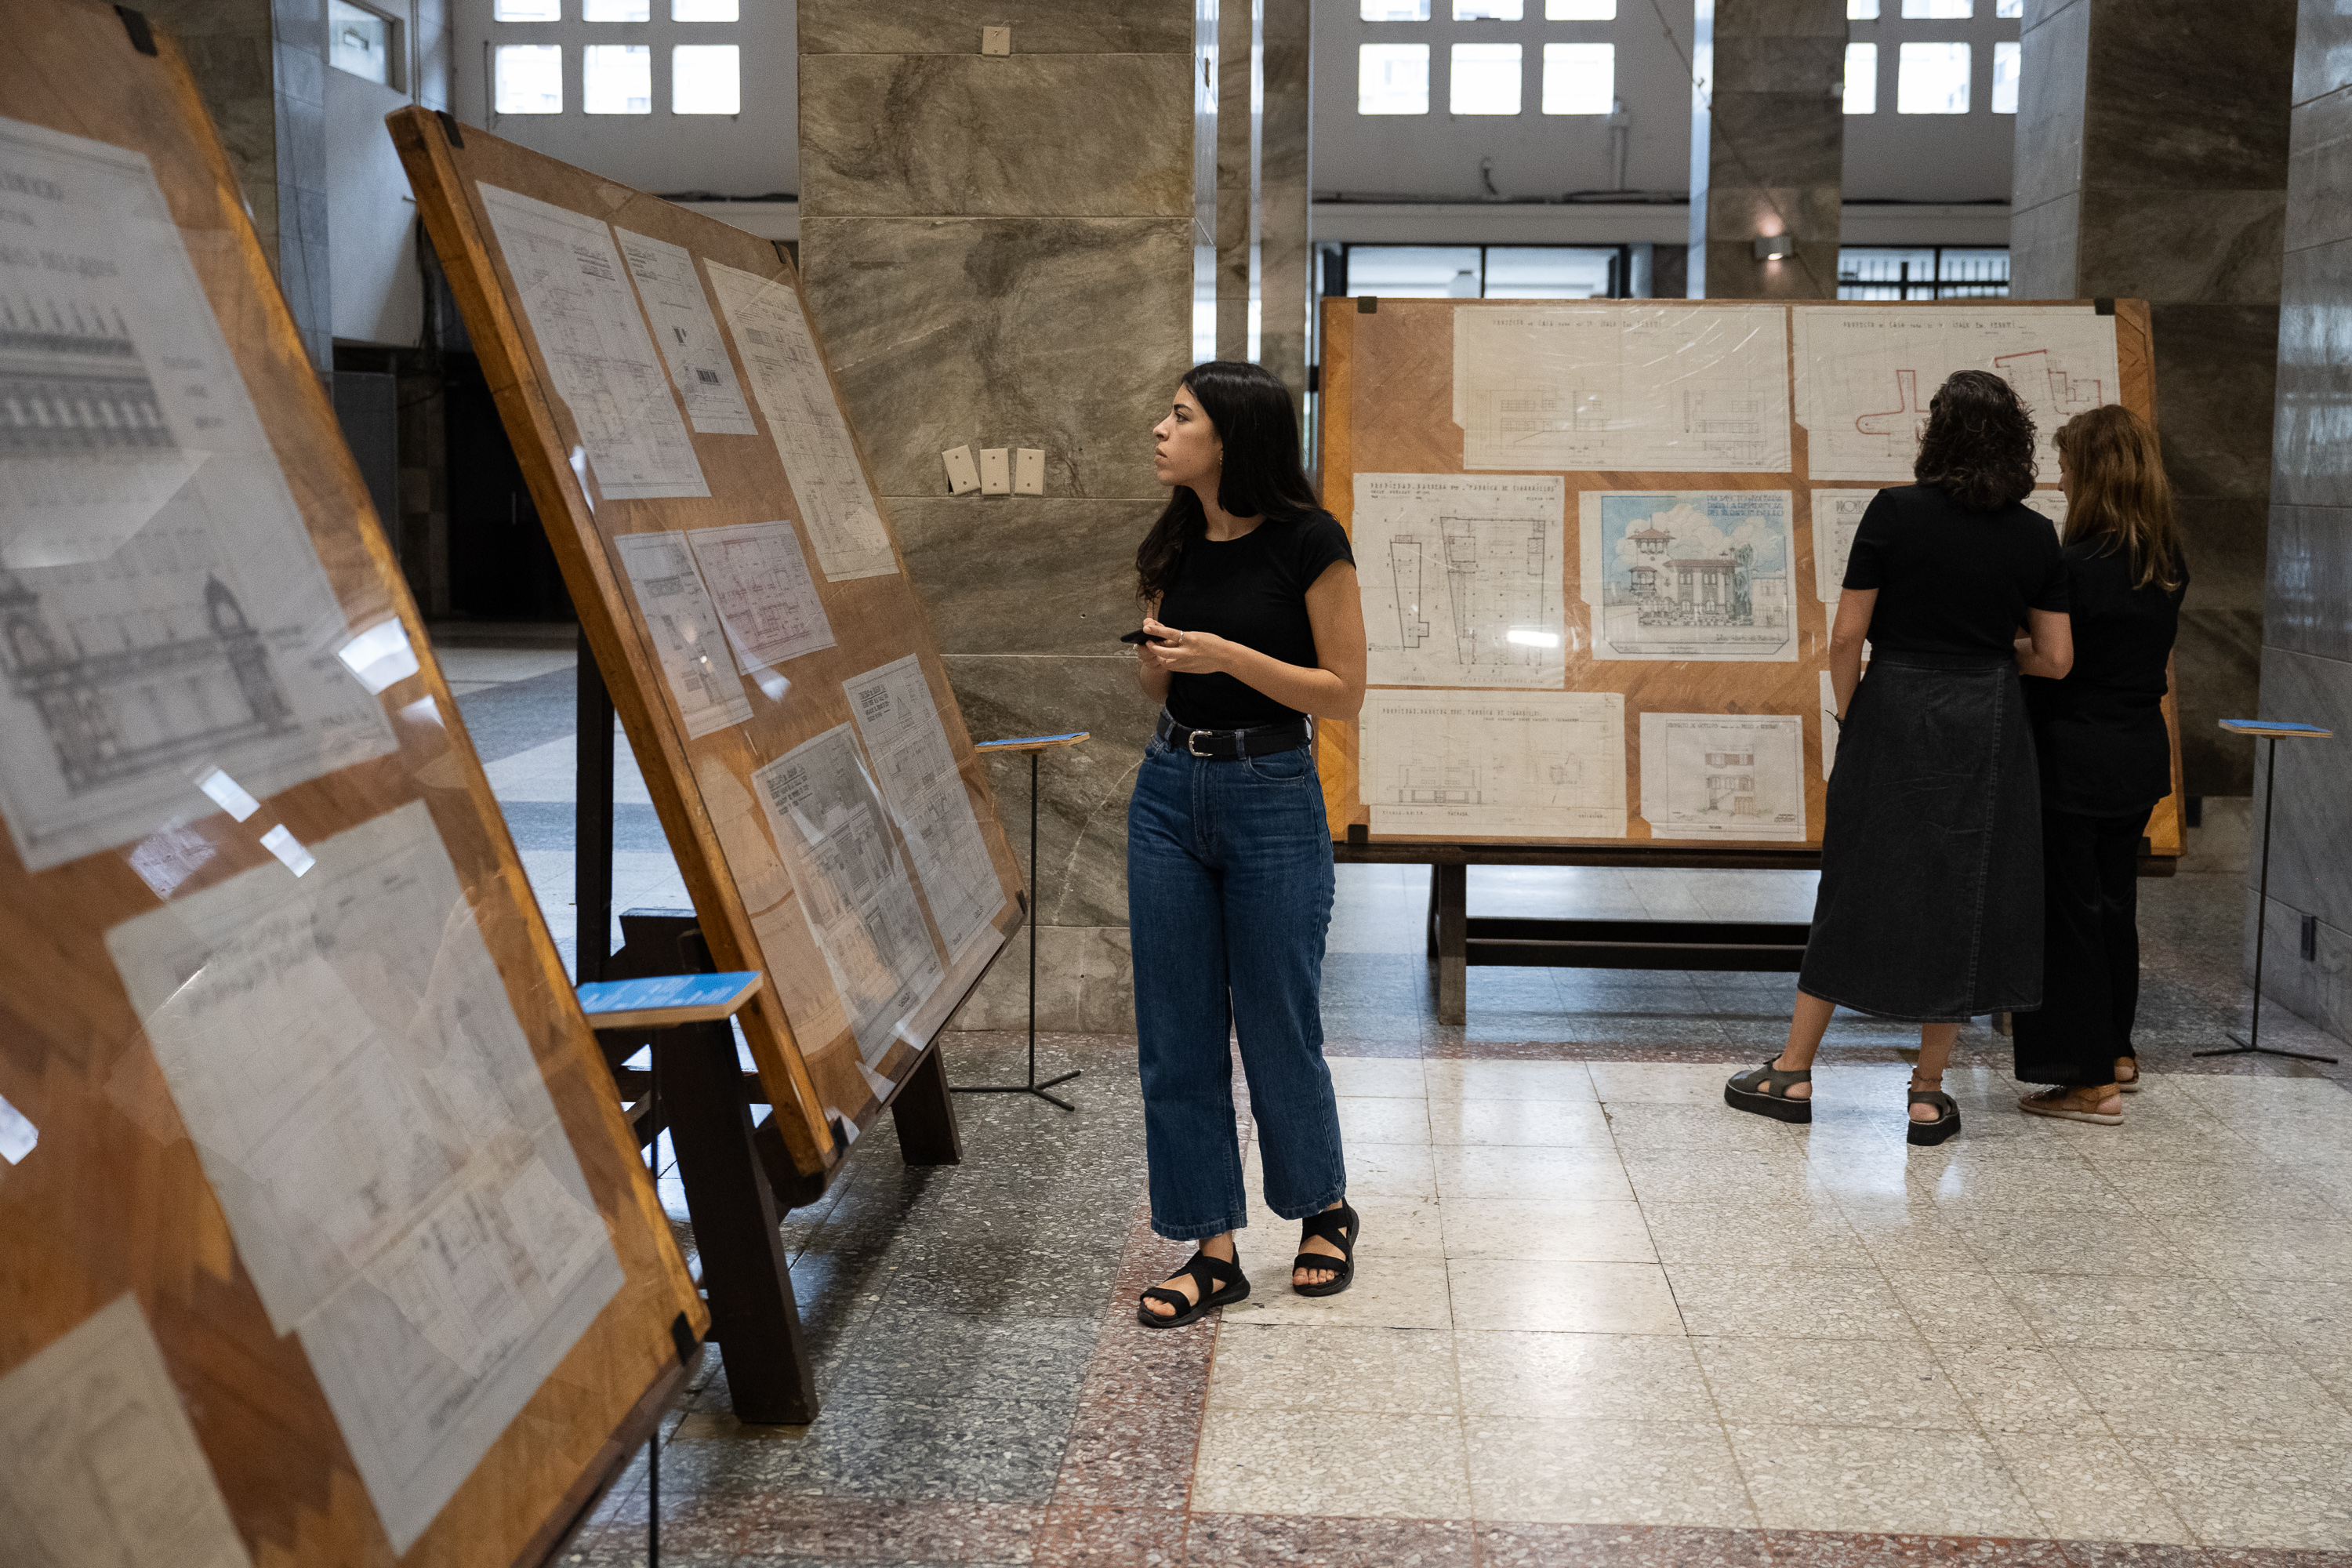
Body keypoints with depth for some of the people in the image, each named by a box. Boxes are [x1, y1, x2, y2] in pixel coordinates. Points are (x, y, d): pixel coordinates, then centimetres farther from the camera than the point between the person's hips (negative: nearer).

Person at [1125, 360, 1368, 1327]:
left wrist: (1229, 655, -20)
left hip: (1273, 797, -6)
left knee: (1277, 1029, 5)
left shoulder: (1307, 542, -11)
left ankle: (1325, 1213, 30)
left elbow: (1343, 692, -11)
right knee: (1175, 1036, 5)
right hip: (1169, 792, 6)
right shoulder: (1172, 547, 7)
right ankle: (1213, 1251, 16)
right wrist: (1151, 649, -7)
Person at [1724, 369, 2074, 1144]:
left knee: (1857, 890, 9)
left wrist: (1849, 718, 5)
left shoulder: (1894, 513, -9)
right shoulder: (2034, 535, 0)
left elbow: (1846, 637, -9)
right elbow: (2055, 658, 2)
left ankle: (1794, 1073, 16)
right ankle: (1928, 1095, 12)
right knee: (1962, 899, 9)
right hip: (1989, 725, 2)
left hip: (1893, 716, -1)